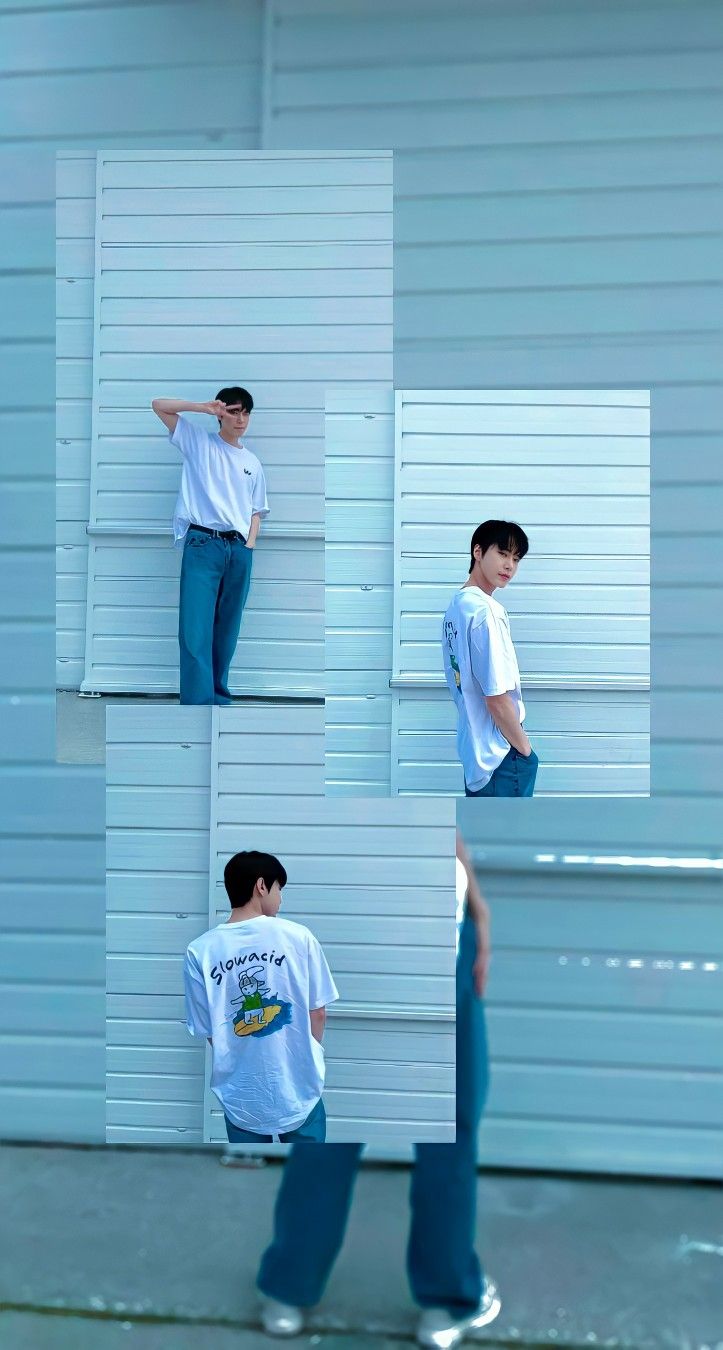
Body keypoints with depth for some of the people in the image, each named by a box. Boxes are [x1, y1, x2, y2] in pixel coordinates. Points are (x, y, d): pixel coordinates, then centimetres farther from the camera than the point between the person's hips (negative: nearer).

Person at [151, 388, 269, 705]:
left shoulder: (252, 463, 20)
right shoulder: (198, 441, 11)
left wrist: (249, 546, 6)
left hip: (239, 550, 4)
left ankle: (219, 696, 16)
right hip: (202, 544, -4)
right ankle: (198, 700, -14)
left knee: (226, 631, 7)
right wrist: (203, 407, -4)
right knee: (196, 632, -13)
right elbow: (159, 405, 6)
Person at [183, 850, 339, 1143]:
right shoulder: (298, 937, -11)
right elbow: (318, 1012, -4)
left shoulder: (200, 951, -8)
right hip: (299, 1086, -1)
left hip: (242, 1093, 1)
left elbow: (207, 1031, -1)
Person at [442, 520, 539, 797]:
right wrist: (525, 749, -11)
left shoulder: (457, 604, 7)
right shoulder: (486, 612, -23)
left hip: (474, 746, 9)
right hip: (502, 754, -9)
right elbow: (497, 698, -24)